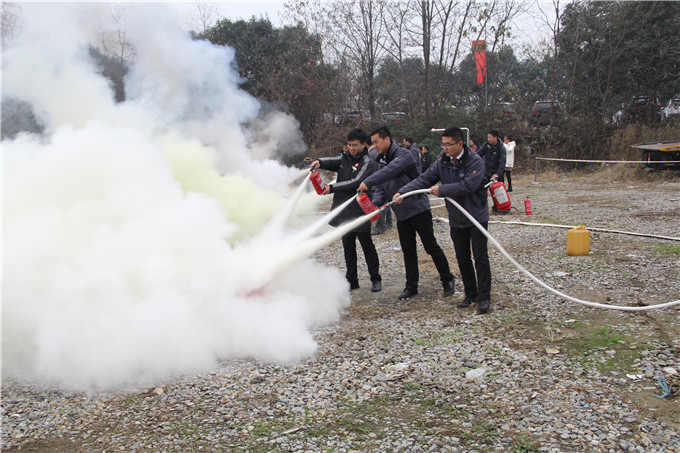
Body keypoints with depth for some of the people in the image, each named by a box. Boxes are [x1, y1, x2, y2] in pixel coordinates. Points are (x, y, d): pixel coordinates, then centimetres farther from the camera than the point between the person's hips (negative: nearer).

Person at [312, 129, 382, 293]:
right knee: (348, 247, 12)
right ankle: (352, 280, 22)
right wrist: (319, 162, -27)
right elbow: (332, 162, -4)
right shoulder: (345, 158, 11)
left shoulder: (368, 163, -9)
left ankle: (376, 279, 15)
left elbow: (355, 182, -20)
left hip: (360, 212, -6)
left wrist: (332, 188, -22)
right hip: (344, 212, 7)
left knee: (367, 246, 3)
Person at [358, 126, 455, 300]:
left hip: (418, 209, -7)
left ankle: (447, 280, 15)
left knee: (431, 246, 0)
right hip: (401, 214, 7)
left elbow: (390, 171, -32)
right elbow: (380, 188, 7)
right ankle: (411, 286, 21)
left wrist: (368, 182, -36)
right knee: (408, 251, 12)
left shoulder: (403, 155, -13)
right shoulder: (382, 162, 13)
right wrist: (375, 202, -13)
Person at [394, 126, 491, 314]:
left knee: (480, 257, -2)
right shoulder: (442, 163, 2)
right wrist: (403, 193, -18)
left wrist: (441, 189, -22)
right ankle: (470, 294, 24)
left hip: (477, 216, -5)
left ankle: (484, 297, 6)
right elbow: (424, 179, -4)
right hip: (456, 219, 6)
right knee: (463, 259, 11)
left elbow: (469, 185, -27)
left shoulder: (475, 161, -15)